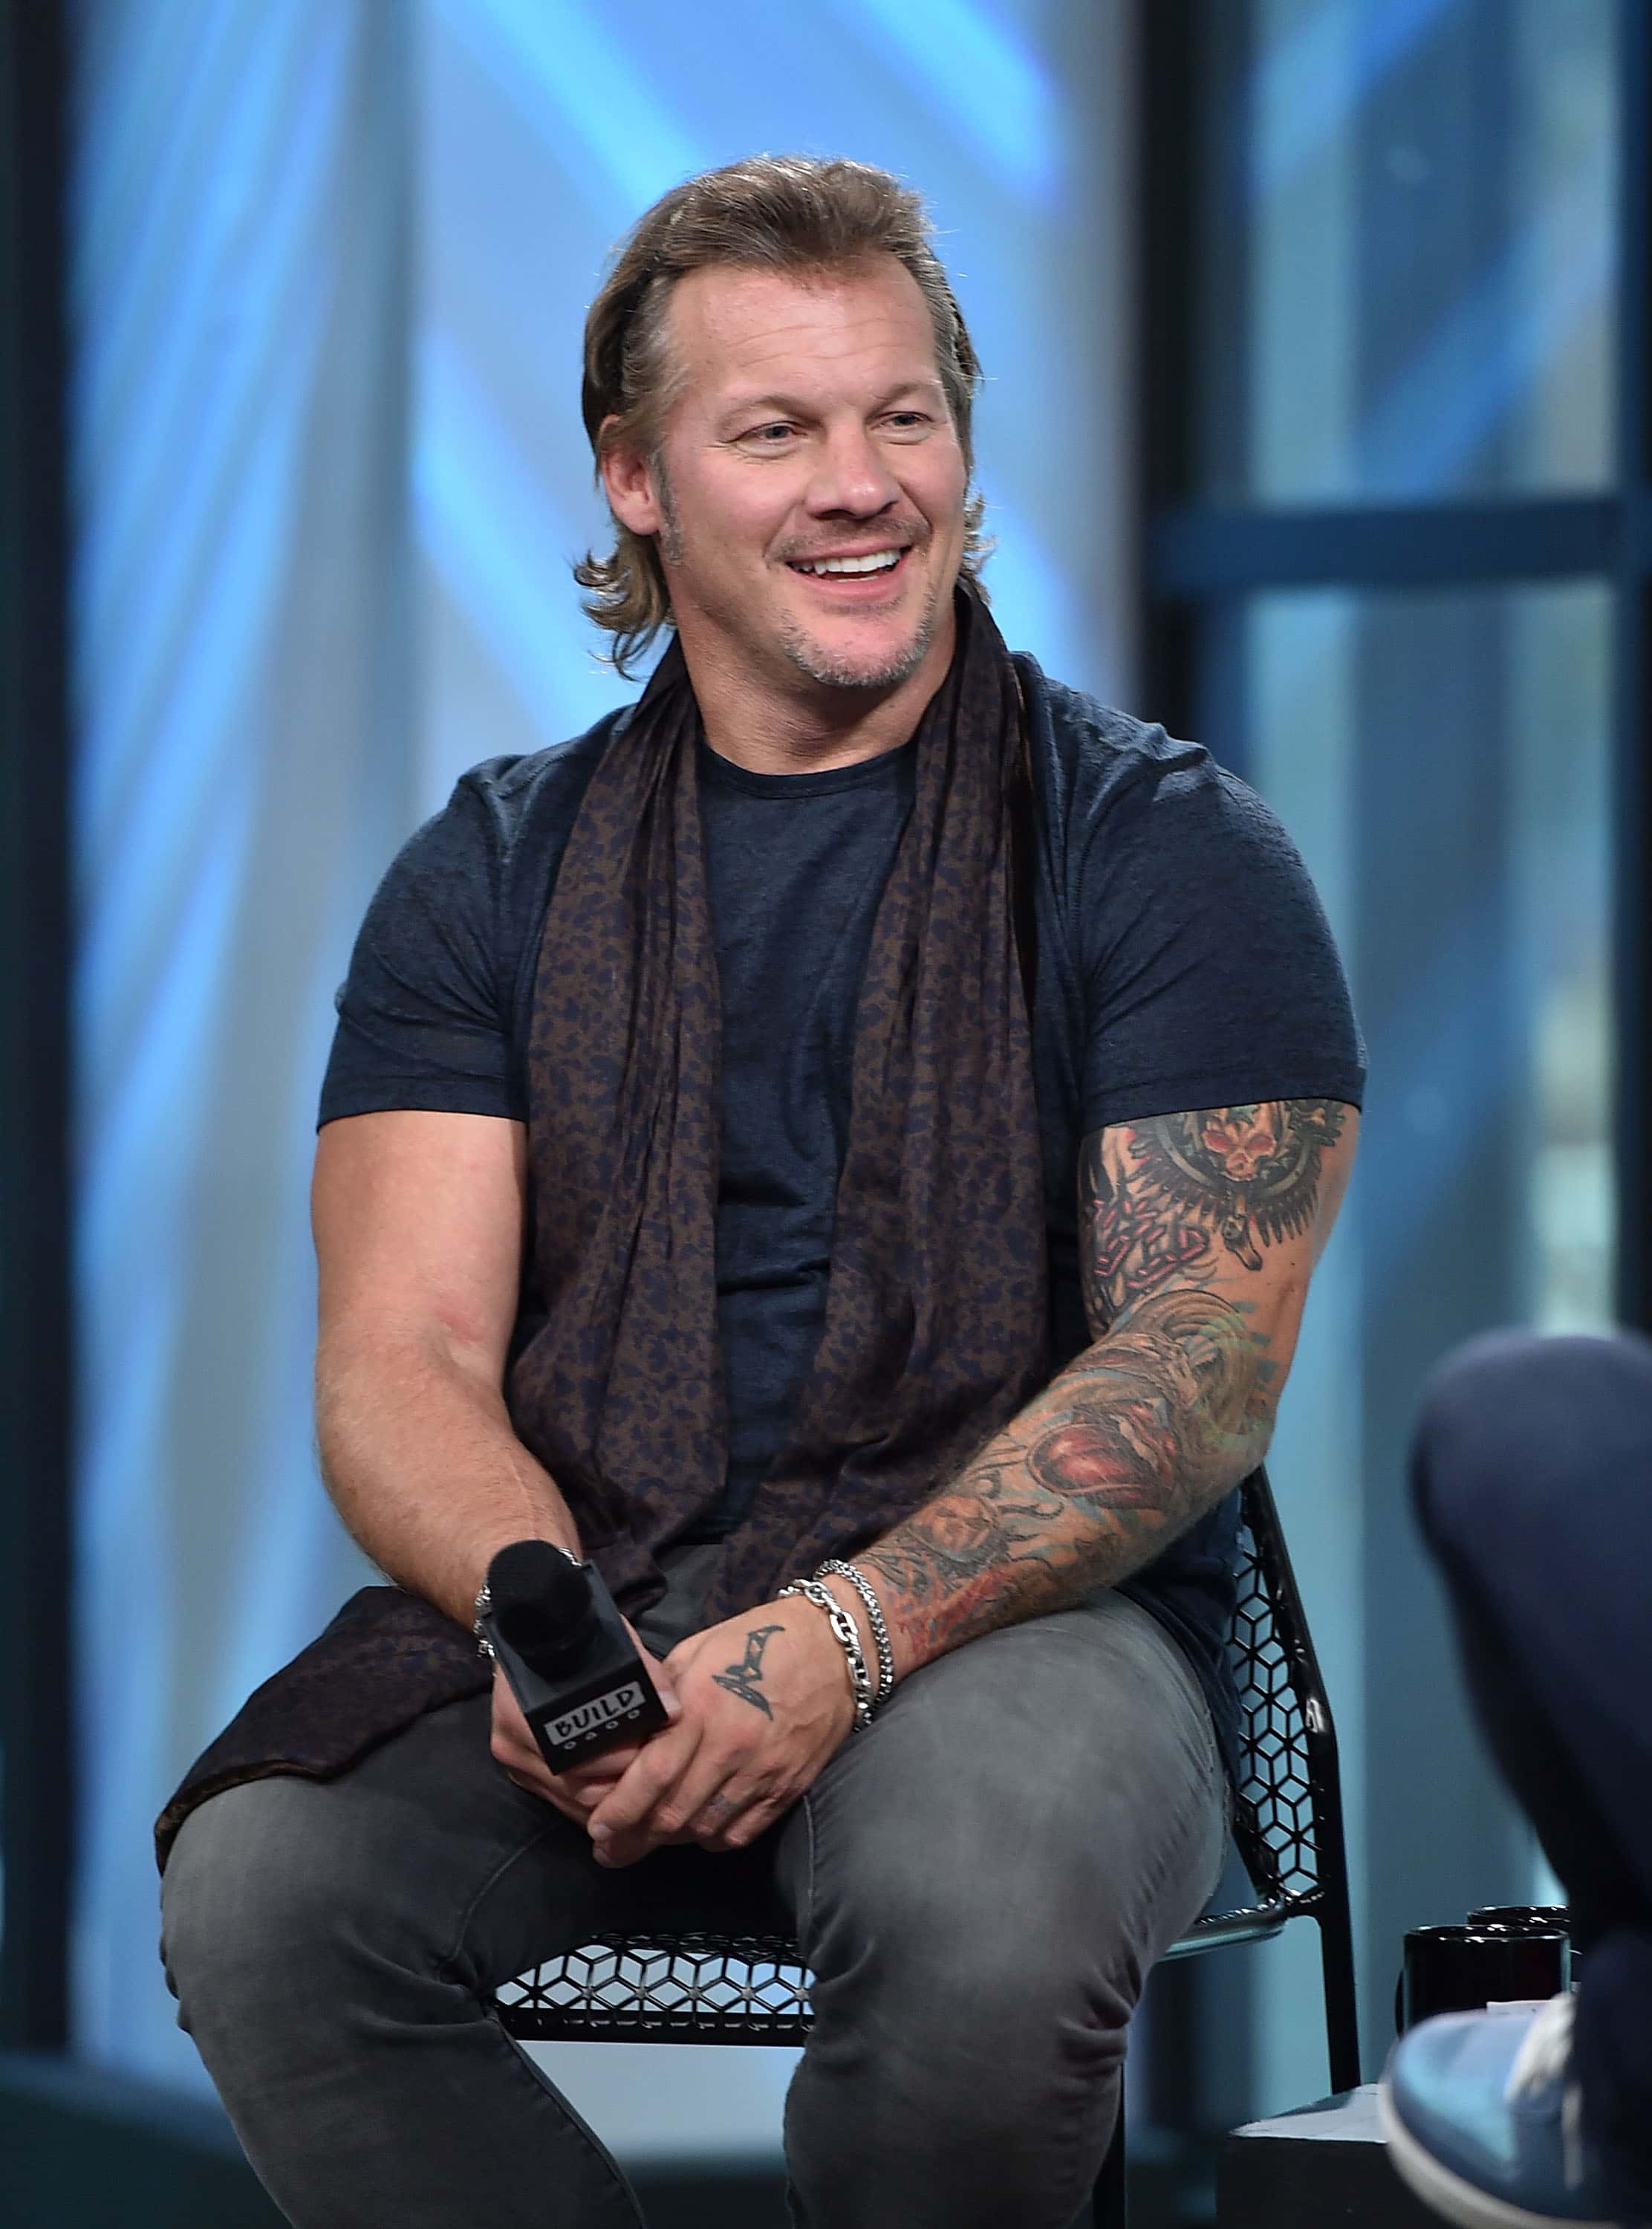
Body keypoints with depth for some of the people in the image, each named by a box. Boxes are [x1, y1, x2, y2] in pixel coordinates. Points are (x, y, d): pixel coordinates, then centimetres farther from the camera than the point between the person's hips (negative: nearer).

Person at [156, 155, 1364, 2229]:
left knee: (986, 1908, -37)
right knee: (257, 1885, -27)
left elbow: (1204, 1356, -5)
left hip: (1022, 1612, -2)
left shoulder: (1166, 849, 4)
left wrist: (847, 1634, -21)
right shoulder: (491, 877, 13)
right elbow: (403, 1358, 4)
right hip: (583, 1609, 3)